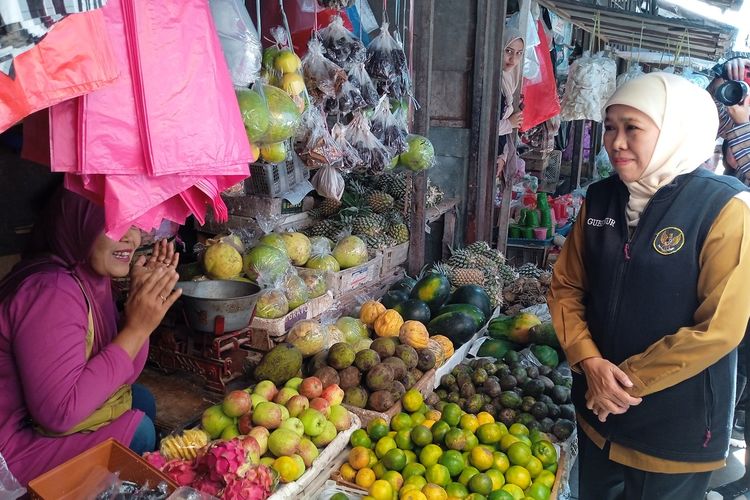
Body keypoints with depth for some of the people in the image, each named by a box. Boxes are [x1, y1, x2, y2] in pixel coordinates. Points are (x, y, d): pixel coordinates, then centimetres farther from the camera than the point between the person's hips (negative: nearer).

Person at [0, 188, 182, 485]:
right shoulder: (52, 293, -29)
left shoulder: (92, 276, -2)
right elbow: (59, 413, -31)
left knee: (142, 399, 12)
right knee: (137, 430, -11)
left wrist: (144, 299, -11)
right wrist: (137, 328, -29)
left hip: (43, 416, 9)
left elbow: (121, 376, 1)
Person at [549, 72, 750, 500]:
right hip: (597, 408, 5)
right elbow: (566, 286, 2)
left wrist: (629, 381, -15)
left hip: (676, 431, -4)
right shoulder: (601, 198, -2)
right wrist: (590, 362, -12)